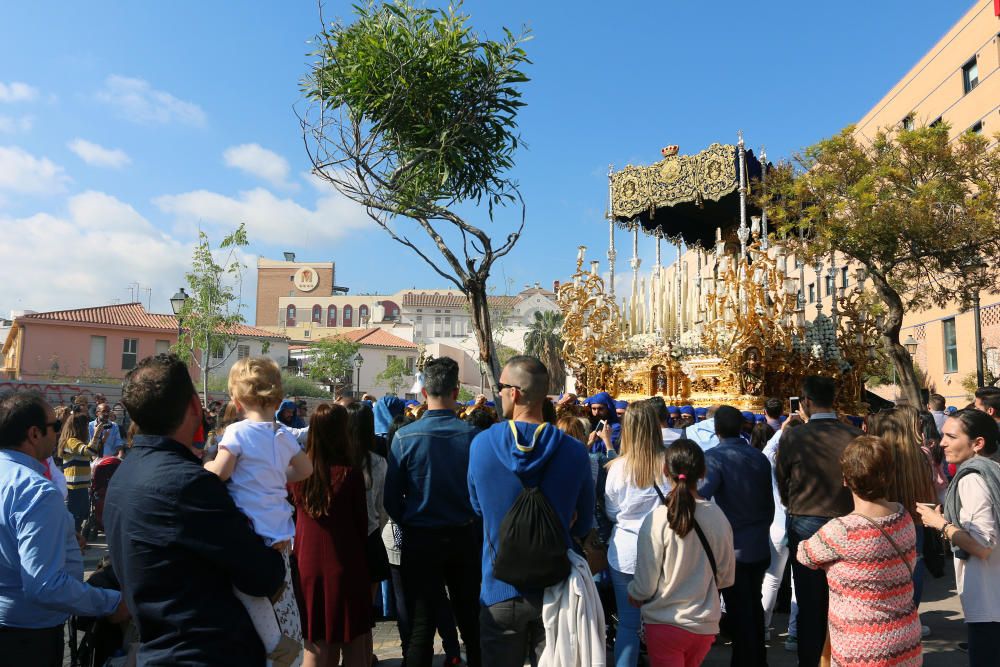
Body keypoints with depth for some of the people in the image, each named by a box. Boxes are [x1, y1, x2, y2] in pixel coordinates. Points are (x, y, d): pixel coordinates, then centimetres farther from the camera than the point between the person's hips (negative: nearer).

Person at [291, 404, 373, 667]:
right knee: (354, 644, 12)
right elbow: (361, 521, -6)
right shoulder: (350, 473, -17)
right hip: (345, 565, -4)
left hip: (307, 563, 4)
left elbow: (297, 515, 5)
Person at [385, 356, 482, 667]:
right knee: (471, 621, 18)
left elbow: (392, 499, -8)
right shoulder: (473, 435, -12)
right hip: (465, 537, 2)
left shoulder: (405, 436, -14)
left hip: (421, 539, -1)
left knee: (421, 628, 10)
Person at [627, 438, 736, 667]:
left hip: (665, 624, -4)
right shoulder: (718, 517, -8)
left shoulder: (657, 519, -19)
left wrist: (633, 593, 8)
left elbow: (645, 586, -13)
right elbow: (726, 578, 4)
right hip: (706, 624, 4)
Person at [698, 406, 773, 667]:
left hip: (733, 547, -6)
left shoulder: (714, 457, -16)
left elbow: (700, 499, -26)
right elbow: (769, 503, 9)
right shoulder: (759, 457, 1)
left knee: (739, 611, 6)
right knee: (754, 607, 21)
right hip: (759, 546, 6)